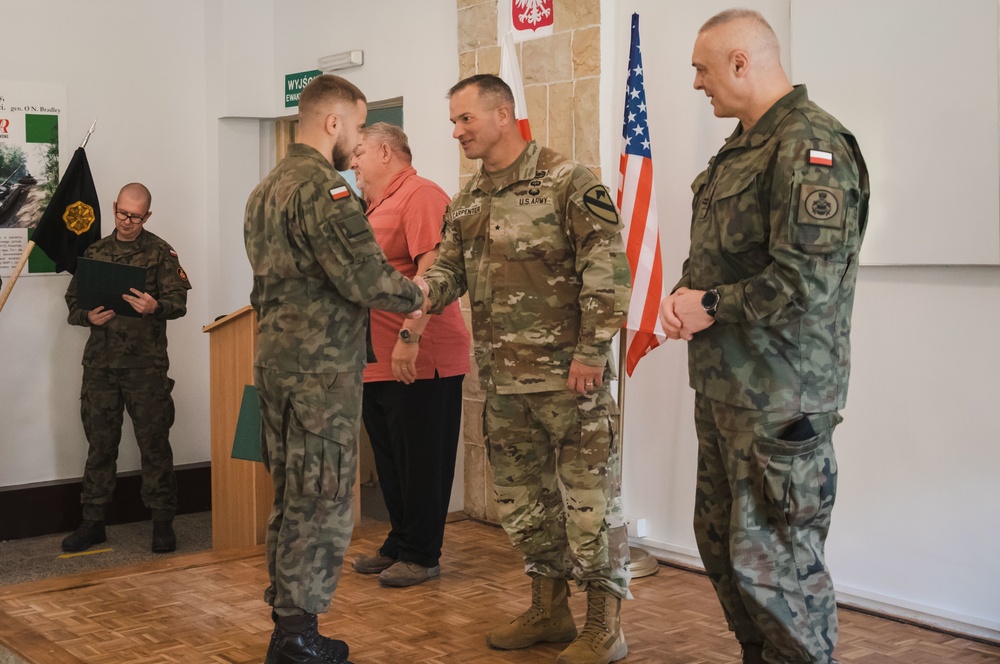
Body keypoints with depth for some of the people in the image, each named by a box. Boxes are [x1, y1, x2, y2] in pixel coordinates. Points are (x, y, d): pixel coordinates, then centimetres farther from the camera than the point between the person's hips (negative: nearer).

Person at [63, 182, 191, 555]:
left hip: (146, 365, -3)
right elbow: (73, 301, 14)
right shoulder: (94, 253, 13)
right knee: (100, 444, 8)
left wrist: (155, 307, -23)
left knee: (154, 443, 0)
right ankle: (93, 523, 18)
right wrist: (88, 316, -8)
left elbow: (179, 301, -3)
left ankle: (162, 522, 9)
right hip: (100, 364, 3)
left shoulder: (160, 252, 3)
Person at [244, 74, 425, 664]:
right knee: (322, 503, -1)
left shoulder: (267, 189, 17)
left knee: (292, 498, 16)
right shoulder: (322, 187, -15)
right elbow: (367, 278, -21)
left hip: (276, 359, 10)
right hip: (322, 368, -10)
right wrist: (414, 294, -3)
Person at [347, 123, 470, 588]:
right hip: (377, 362, 10)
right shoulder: (376, 208, 19)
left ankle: (422, 555, 11)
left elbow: (432, 269, -23)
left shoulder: (420, 196, -11)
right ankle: (399, 545, 28)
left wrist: (410, 336, -28)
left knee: (422, 463, 1)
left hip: (420, 361, -10)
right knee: (390, 462, 16)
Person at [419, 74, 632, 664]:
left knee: (589, 498, 0)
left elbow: (608, 268, -14)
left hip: (569, 376, -7)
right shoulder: (467, 202, 13)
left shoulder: (567, 182, -9)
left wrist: (590, 352, -17)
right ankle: (550, 610, 31)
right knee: (523, 498, 15)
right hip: (503, 381, 8)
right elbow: (449, 270, 11)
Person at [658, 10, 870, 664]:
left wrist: (711, 306, -14)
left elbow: (808, 280, -25)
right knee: (720, 542, 17)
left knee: (773, 562, -5)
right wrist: (682, 295, 3)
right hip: (724, 388, 10)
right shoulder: (741, 148, 16)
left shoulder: (810, 145, -16)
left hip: (780, 402, -10)